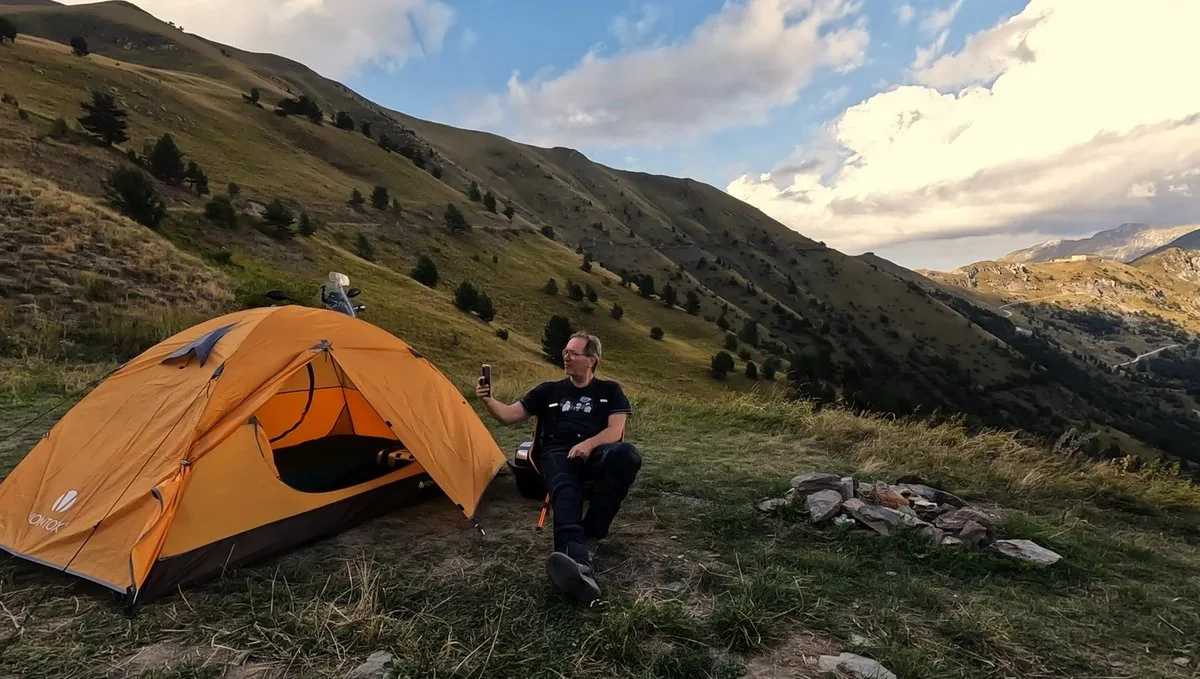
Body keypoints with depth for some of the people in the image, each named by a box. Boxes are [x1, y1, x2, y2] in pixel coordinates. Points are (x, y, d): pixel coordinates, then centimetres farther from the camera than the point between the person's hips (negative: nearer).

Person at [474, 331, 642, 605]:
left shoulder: (610, 391, 15)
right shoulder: (549, 390, 18)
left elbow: (615, 431, 1)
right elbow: (508, 415, 14)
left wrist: (588, 444, -19)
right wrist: (488, 400, -7)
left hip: (595, 454, 0)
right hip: (558, 454, 0)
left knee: (627, 455, -36)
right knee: (565, 489, -37)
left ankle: (589, 537, -31)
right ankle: (578, 561, -63)